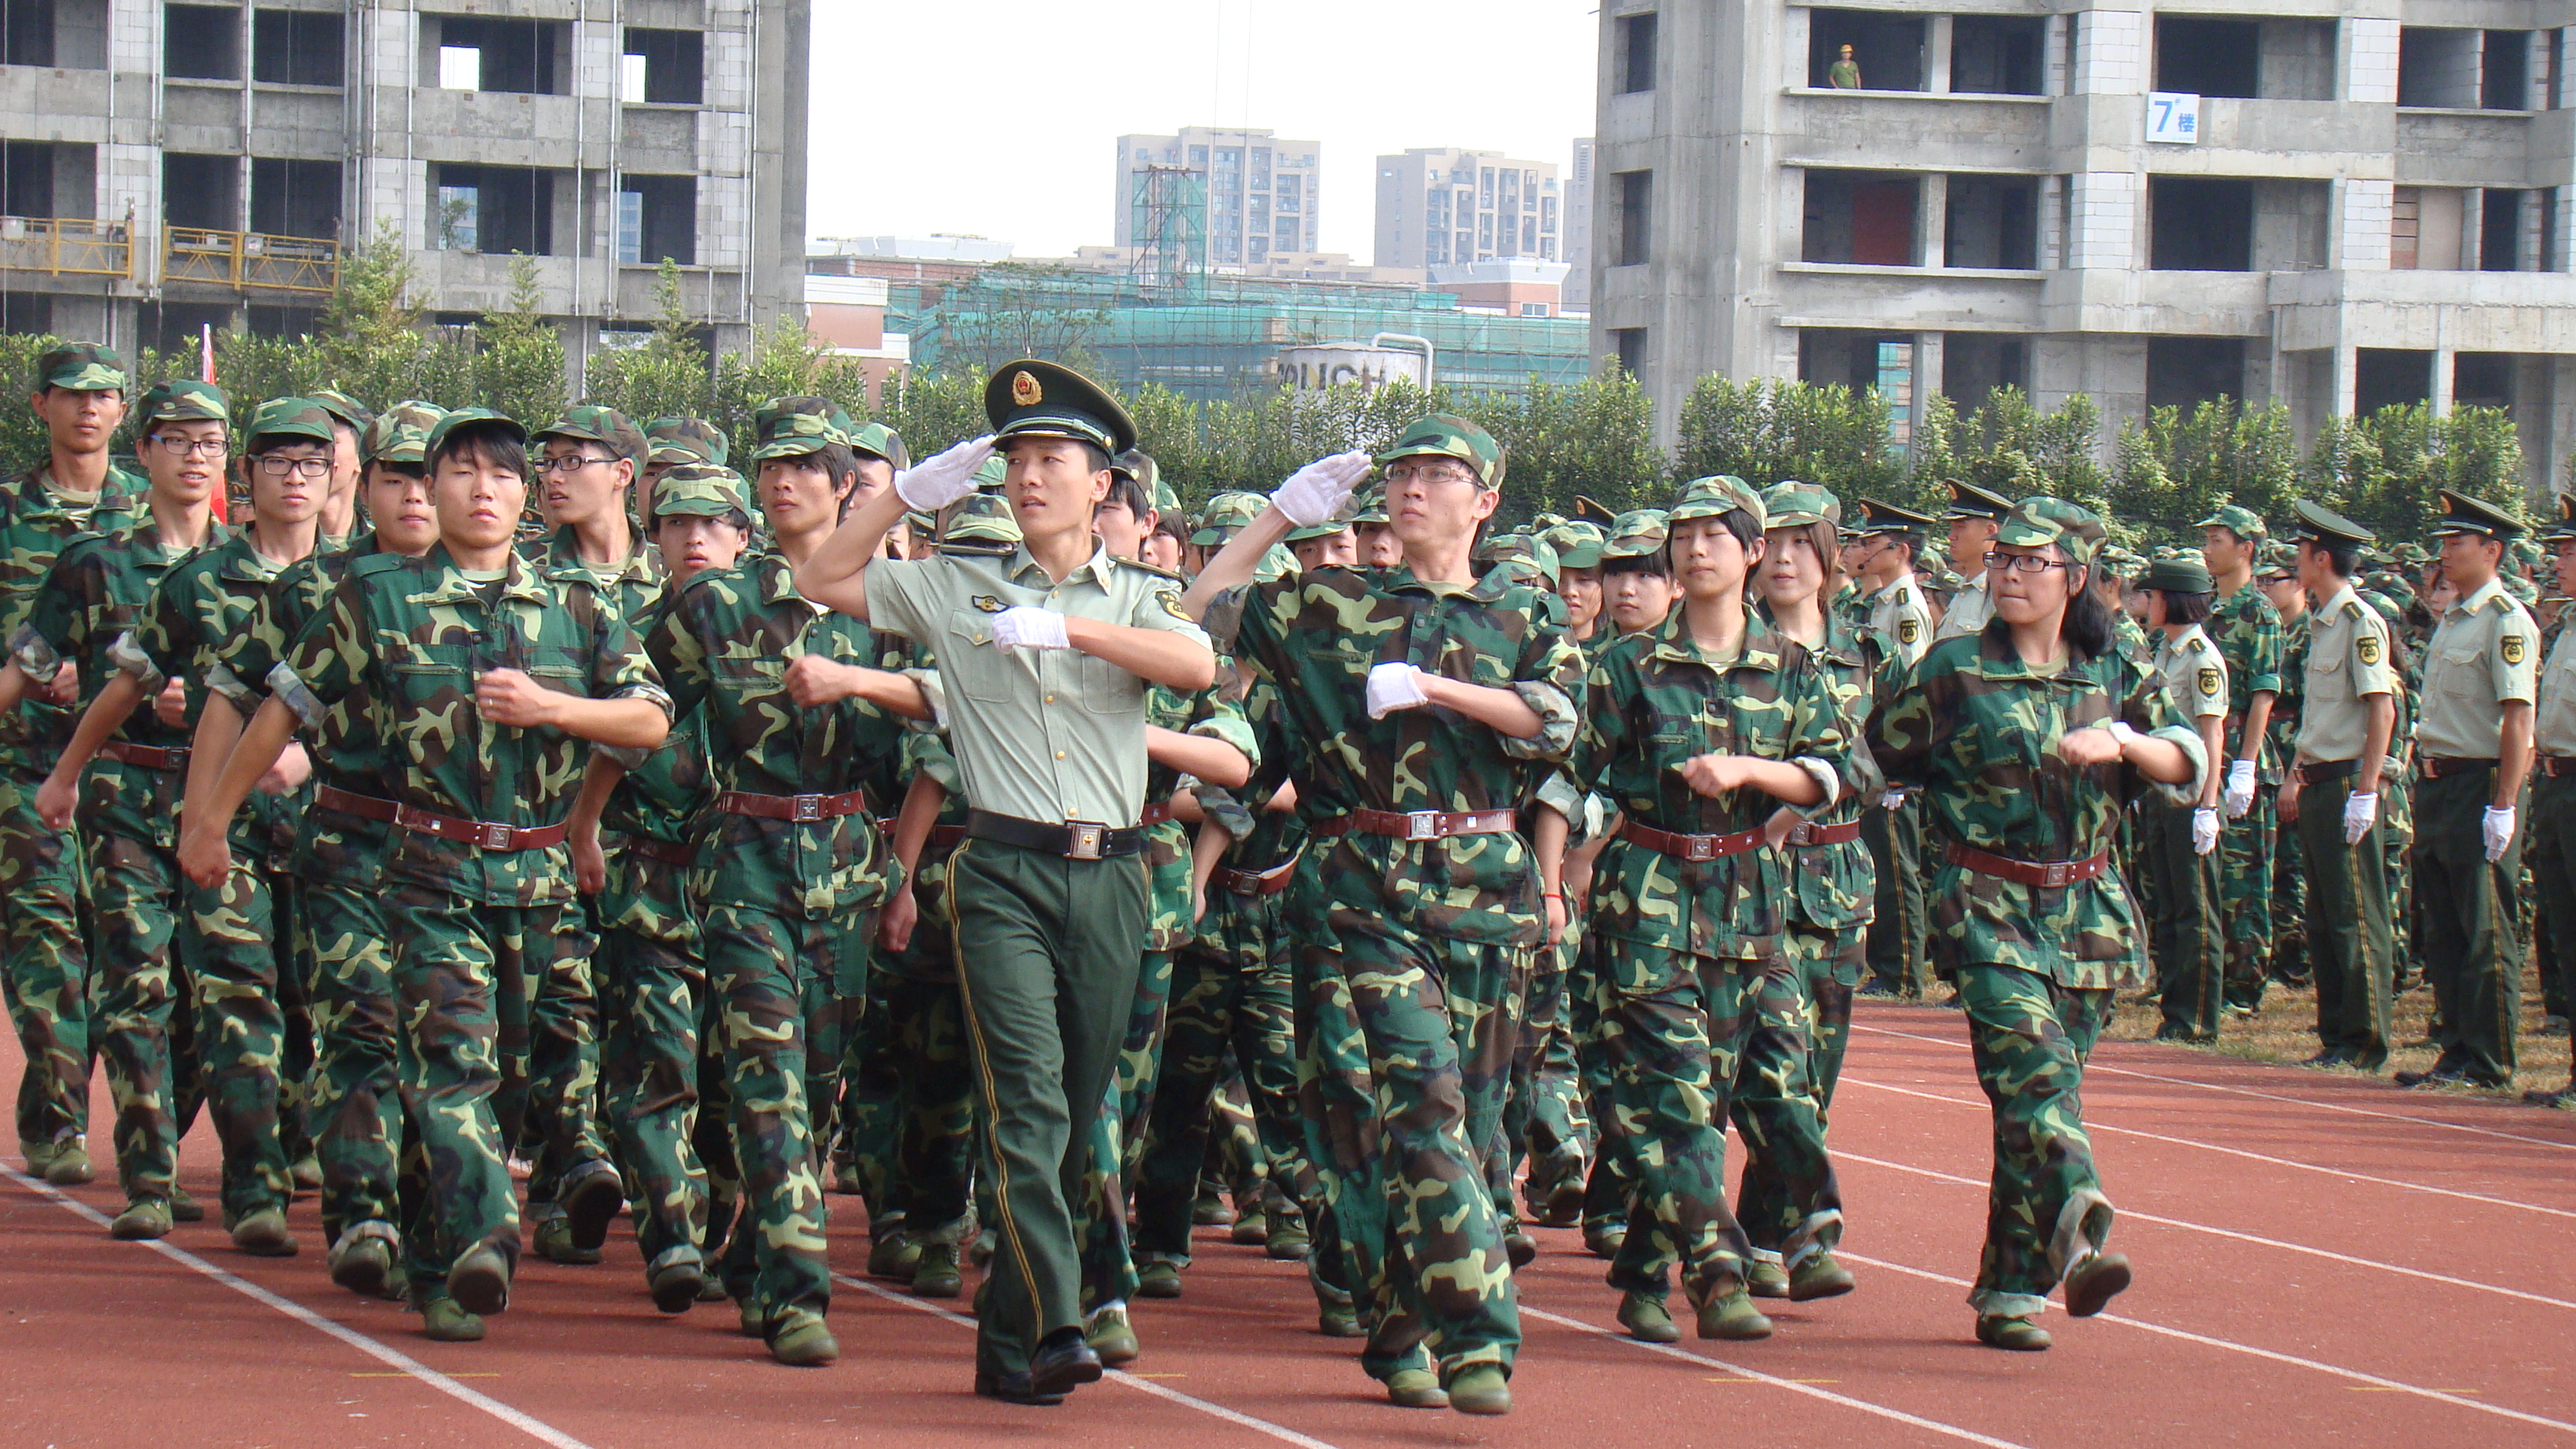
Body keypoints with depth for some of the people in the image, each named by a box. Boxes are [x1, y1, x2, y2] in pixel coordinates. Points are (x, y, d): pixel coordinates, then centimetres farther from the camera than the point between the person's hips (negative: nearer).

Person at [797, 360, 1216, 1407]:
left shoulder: (1139, 597, 11)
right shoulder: (958, 590, 11)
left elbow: (1197, 666, -10)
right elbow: (823, 581, 13)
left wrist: (1069, 626, -19)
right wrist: (909, 492, 4)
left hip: (1109, 878, 2)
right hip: (1003, 875, -2)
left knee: (1080, 1111, 6)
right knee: (1028, 1101, -16)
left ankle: (1008, 1340, 15)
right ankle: (1053, 1329, -25)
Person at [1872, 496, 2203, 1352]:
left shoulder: (2109, 681, 10)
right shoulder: (1952, 672, 1)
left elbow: (2192, 766, -1)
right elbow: (1875, 760, 11)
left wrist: (2120, 742, -16)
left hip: (2087, 913, 4)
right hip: (1987, 907, -4)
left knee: (2041, 1093, 6)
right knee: (2035, 1069, -23)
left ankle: (2009, 1290, 13)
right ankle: (2078, 1235, -42)